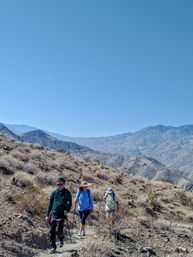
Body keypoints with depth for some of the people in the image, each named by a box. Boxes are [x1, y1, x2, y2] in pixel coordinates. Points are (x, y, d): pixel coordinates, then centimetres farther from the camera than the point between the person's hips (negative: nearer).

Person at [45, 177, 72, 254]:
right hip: (53, 214, 3)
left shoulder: (67, 193, 0)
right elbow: (50, 204, 10)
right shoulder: (54, 192, 4)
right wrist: (47, 215, 10)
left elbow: (70, 203, 9)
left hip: (61, 215, -3)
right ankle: (53, 247, 16)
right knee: (52, 231, 2)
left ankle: (61, 239, 23)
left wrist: (67, 210, -10)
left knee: (58, 230, -11)